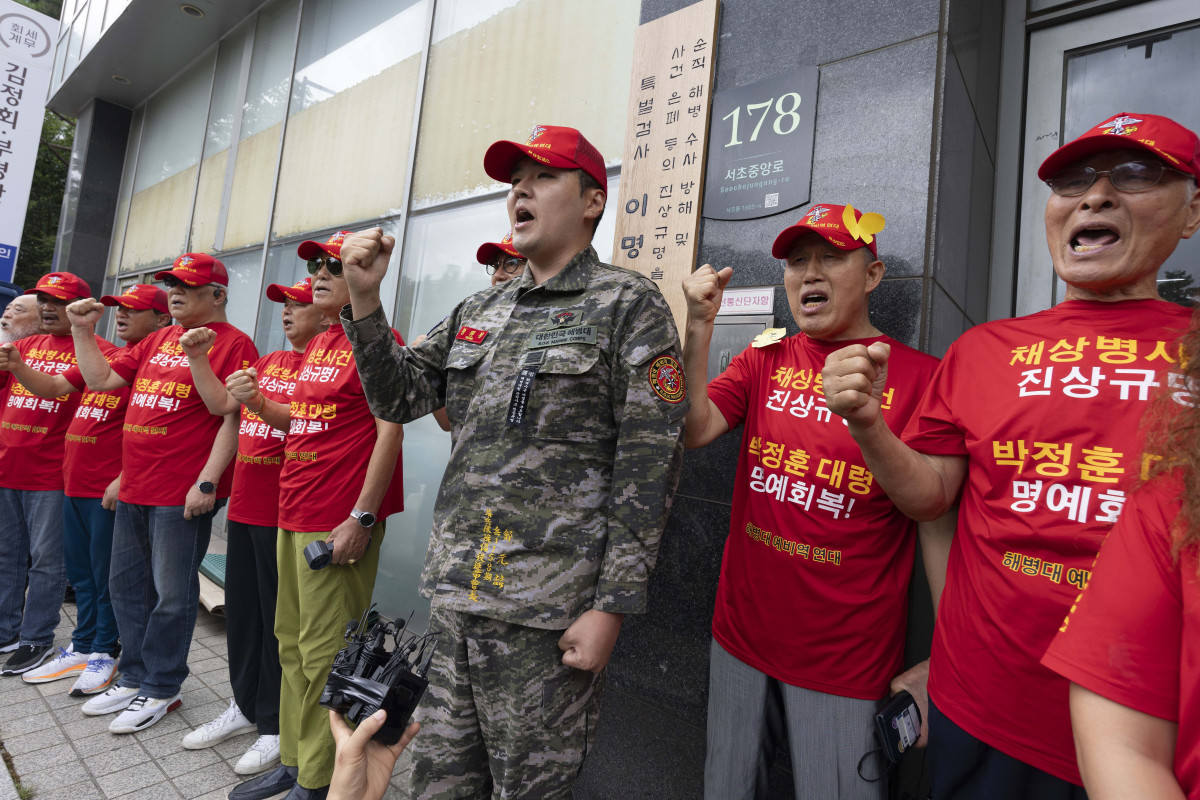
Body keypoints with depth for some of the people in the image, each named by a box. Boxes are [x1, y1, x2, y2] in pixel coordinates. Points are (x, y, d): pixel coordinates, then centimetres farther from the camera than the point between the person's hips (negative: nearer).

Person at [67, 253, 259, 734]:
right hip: (134, 488, 9)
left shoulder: (233, 343, -10)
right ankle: (134, 678, 35)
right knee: (127, 585, 18)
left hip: (182, 495, -8)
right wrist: (82, 331, 11)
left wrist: (207, 482, -20)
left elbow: (234, 418, -16)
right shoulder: (158, 340, 16)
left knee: (171, 594, 4)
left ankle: (161, 689, 21)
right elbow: (100, 379, 20)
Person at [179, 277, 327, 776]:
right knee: (241, 608, 17)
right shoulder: (268, 361, 17)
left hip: (283, 511, -8)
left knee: (277, 617, 2)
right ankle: (245, 706, 34)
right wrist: (197, 358, 12)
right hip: (244, 505, 8)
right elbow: (220, 404, 19)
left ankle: (276, 726, 17)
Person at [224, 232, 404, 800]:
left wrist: (362, 518, -20)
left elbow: (390, 429, -17)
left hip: (339, 523, -9)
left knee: (323, 652, 0)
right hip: (293, 516, 9)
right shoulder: (317, 345, 18)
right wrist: (257, 402, 6)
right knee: (291, 642, 17)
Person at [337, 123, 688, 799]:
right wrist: (365, 300, -1)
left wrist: (611, 607, -15)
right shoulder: (478, 310, 14)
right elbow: (397, 397, 13)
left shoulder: (630, 306, -7)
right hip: (455, 596, 7)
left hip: (547, 615, -6)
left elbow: (649, 466, -12)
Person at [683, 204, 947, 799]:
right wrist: (699, 326, -17)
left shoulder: (918, 376, -8)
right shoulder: (764, 359, 5)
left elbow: (936, 526, -7)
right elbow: (693, 431, -9)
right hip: (740, 635, 4)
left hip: (844, 660, -4)